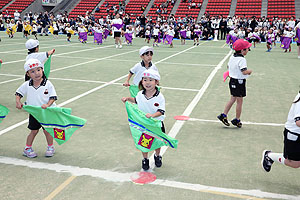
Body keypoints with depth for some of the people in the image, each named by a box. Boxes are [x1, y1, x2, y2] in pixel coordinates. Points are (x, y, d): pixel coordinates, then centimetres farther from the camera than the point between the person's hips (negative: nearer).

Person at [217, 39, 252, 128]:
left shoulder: (232, 57, 5)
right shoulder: (242, 59, -21)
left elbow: (229, 67, 17)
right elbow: (244, 72, -26)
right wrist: (249, 71, -8)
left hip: (232, 81, 8)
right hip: (239, 82, -8)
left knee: (232, 99, 17)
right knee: (239, 101, 4)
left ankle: (224, 115, 15)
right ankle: (237, 120, 13)